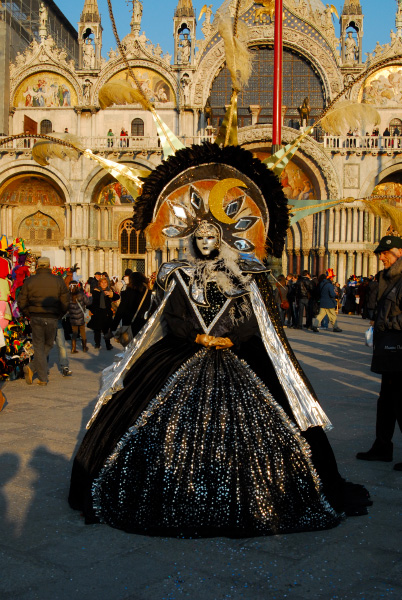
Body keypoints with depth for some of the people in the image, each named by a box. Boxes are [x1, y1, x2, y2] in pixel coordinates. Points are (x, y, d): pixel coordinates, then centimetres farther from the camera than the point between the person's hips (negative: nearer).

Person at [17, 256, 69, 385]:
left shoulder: (29, 281, 0)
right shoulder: (58, 281, 0)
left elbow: (21, 302, 0)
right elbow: (65, 303, 0)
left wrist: (29, 315, 14)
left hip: (36, 318, 0)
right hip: (52, 319, 0)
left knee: (38, 347, 8)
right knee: (48, 344, 16)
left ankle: (43, 378, 3)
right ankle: (32, 368, 2)